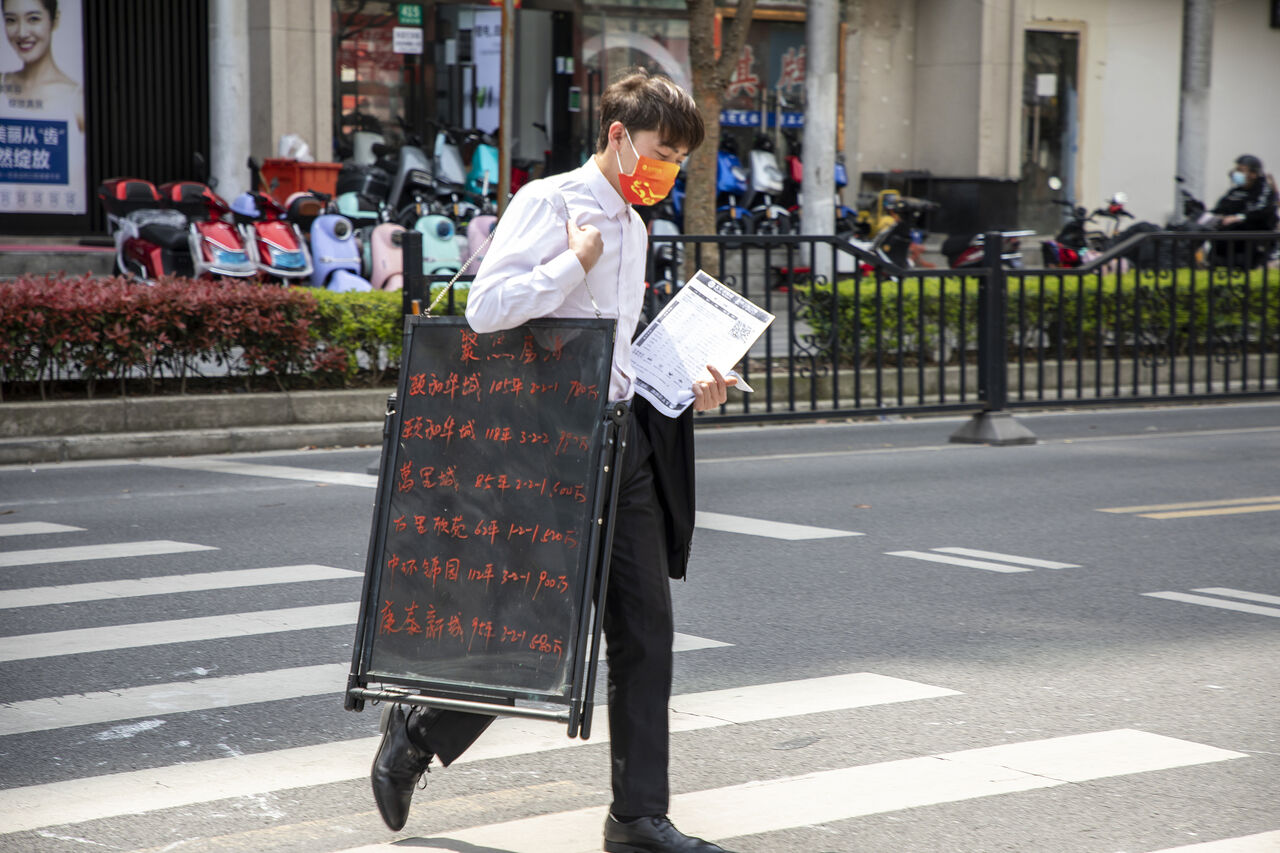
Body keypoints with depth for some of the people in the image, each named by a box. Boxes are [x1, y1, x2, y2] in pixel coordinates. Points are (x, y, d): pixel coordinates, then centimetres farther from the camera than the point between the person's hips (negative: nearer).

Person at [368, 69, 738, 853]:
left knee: (645, 626, 4)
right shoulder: (549, 203, -8)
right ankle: (418, 735, 23)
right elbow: (487, 308, -21)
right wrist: (576, 260, -15)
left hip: (624, 439, 8)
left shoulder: (632, 228, 18)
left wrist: (686, 386, 12)